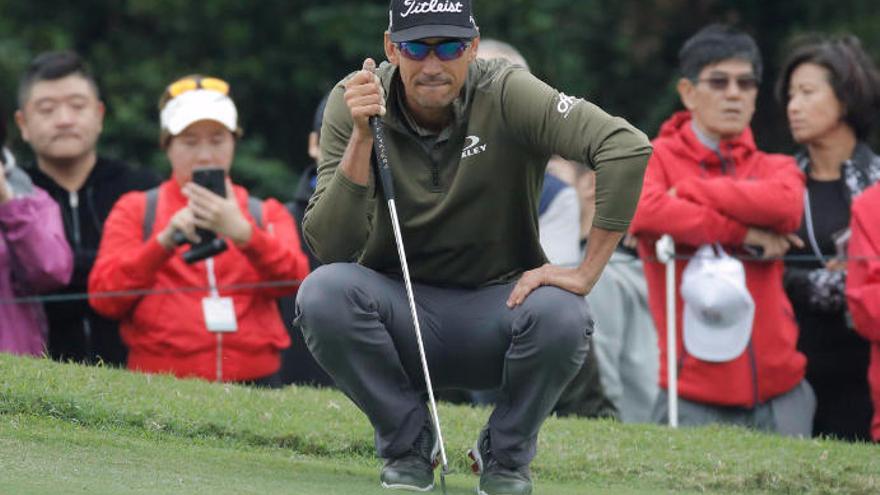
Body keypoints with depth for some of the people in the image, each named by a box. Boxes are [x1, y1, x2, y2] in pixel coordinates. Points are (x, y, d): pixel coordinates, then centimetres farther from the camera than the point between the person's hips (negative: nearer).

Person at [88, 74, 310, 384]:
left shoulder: (267, 214, 22)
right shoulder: (134, 210, 19)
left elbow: (292, 279, 1)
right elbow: (103, 297, 4)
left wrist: (242, 233, -16)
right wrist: (164, 241, -9)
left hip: (253, 382, 2)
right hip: (163, 387, -1)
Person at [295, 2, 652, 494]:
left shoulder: (507, 94, -17)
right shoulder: (354, 102, -11)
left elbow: (628, 147, -28)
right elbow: (330, 247, -17)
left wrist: (587, 270, -29)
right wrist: (361, 139, -28)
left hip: (498, 306, -1)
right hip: (402, 313, 1)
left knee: (560, 315, -33)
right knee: (324, 292, -29)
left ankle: (507, 454, 0)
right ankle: (408, 444, -2)